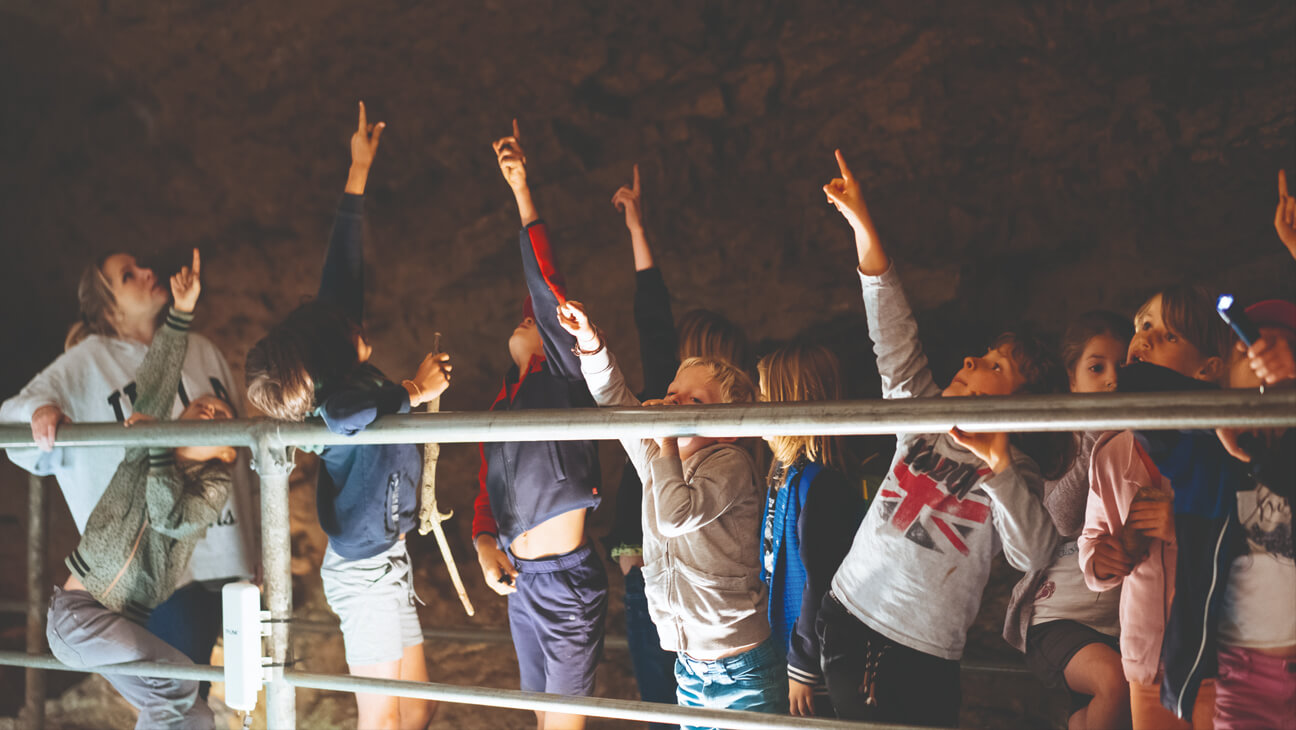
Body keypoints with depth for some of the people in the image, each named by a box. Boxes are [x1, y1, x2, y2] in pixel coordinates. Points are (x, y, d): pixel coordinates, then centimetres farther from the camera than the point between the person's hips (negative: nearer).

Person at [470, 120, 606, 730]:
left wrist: (523, 193, -18)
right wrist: (485, 543, -4)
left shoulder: (563, 376, -5)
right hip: (519, 580, 7)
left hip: (569, 576, -7)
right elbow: (486, 491, 17)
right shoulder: (502, 404, 15)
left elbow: (547, 288, -16)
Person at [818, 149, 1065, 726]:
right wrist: (863, 226, -7)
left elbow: (1032, 555, -20)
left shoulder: (1017, 476, -2)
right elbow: (894, 337, 1)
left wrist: (998, 463, -28)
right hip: (846, 616, 4)